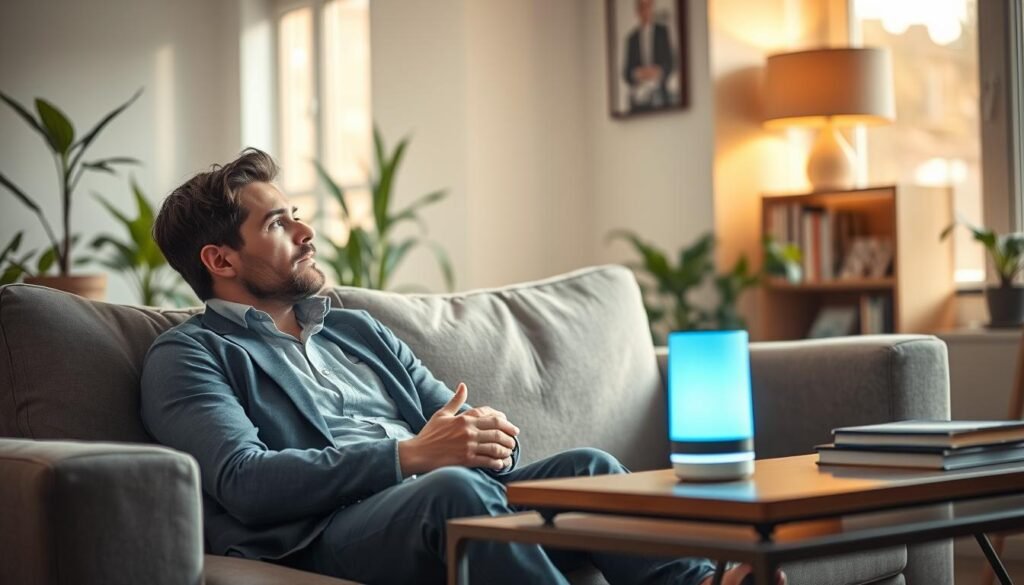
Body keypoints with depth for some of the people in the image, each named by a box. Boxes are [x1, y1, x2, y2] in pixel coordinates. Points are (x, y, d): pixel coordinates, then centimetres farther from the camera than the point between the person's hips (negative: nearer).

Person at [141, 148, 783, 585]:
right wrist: (409, 455, -18)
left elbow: (454, 416, 24)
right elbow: (243, 482, -10)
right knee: (455, 486, -36)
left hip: (439, 503, 7)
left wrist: (486, 434, -4)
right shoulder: (188, 356, 8)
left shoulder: (357, 330, 30)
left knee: (587, 464, -18)